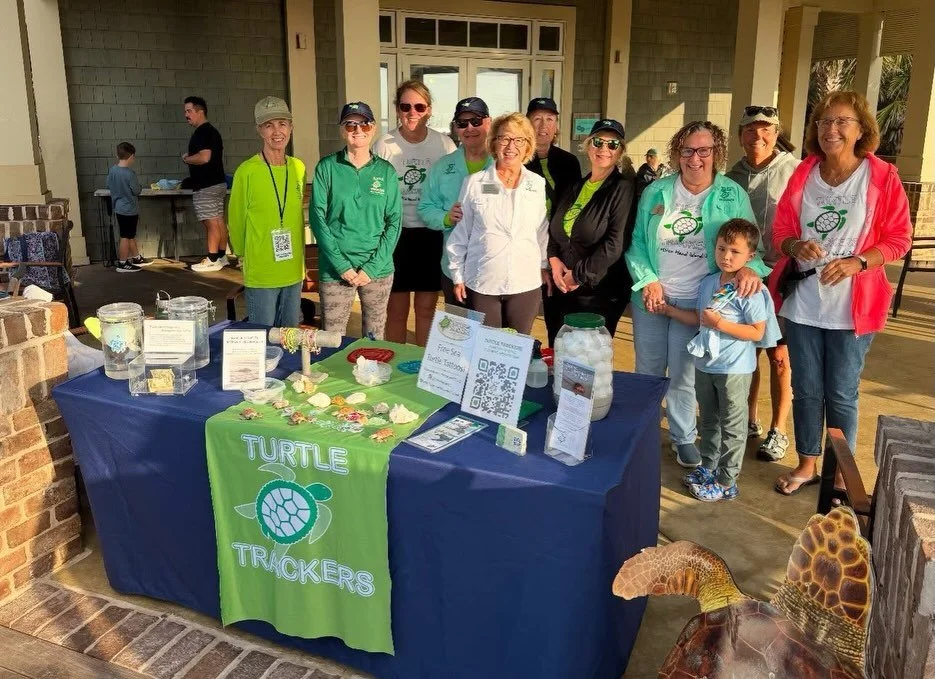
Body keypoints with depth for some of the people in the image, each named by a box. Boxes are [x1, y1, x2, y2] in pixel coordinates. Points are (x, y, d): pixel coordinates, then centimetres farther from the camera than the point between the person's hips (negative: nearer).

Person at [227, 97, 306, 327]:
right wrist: (249, 257, 7)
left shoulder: (299, 168, 3)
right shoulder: (247, 171, -12)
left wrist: (298, 258, 14)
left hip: (294, 273, 5)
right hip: (260, 276, -5)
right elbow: (236, 221, -2)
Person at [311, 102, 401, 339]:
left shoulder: (386, 171, 4)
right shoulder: (327, 168, 0)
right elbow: (318, 218, -3)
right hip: (335, 270, -1)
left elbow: (394, 222, 1)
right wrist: (342, 265, -11)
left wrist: (372, 267, -8)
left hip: (378, 269, 1)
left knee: (375, 337, 11)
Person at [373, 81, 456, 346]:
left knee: (426, 308, 10)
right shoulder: (384, 145, -5)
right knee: (397, 309, 7)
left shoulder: (444, 144, -3)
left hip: (431, 235, 1)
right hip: (396, 234, -1)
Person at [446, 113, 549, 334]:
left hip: (526, 283, 2)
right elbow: (460, 233, 3)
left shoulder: (538, 184, 3)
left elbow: (543, 231, 12)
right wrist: (458, 275, 4)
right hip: (481, 283, -1)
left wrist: (545, 265, 13)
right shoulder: (474, 183, -2)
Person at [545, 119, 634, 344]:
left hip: (597, 293, -6)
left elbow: (616, 244, -17)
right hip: (559, 289, 6)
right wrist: (554, 259, -2)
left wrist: (579, 275, -14)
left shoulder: (623, 188, -8)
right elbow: (553, 227, 17)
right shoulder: (576, 187, 12)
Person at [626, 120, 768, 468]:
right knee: (647, 370, 14)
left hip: (696, 301, -2)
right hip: (651, 296, 2)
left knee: (684, 375, 7)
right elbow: (637, 240, 3)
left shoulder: (733, 195, -2)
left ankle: (683, 436, 27)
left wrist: (750, 267, -22)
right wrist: (647, 280, -10)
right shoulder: (656, 191, 2)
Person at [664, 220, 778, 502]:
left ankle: (726, 482, 19)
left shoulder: (750, 291, -18)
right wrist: (669, 310, 5)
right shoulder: (708, 283, 3)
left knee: (732, 426, 8)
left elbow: (757, 332, -19)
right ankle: (708, 467, 39)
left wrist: (721, 324, -25)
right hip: (705, 365, 7)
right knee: (708, 421, 22)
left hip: (734, 369, -7)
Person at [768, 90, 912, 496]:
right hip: (802, 301, 3)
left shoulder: (882, 176, -6)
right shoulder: (803, 174, 3)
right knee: (806, 389, 13)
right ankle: (806, 464, 29)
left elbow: (899, 238, -4)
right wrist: (796, 246, -16)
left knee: (841, 394, 6)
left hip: (852, 305, -3)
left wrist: (858, 262, -20)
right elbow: (780, 232, 6)